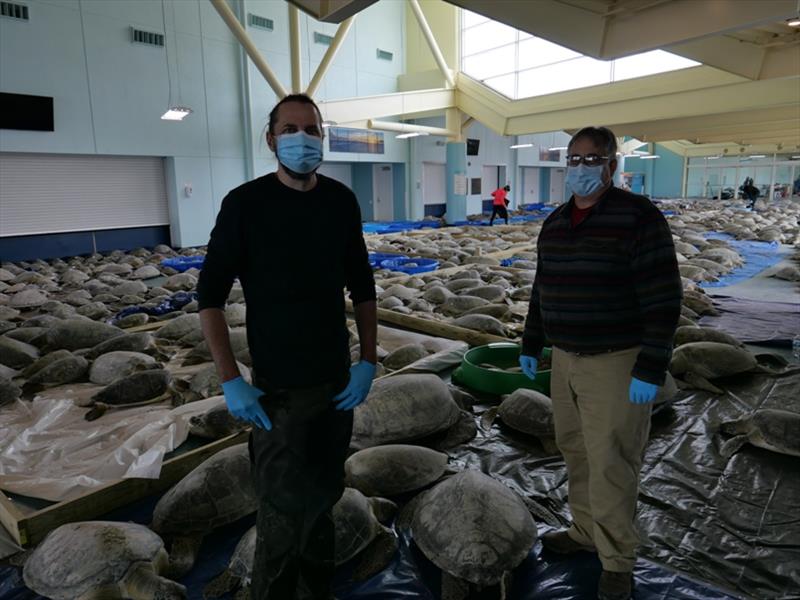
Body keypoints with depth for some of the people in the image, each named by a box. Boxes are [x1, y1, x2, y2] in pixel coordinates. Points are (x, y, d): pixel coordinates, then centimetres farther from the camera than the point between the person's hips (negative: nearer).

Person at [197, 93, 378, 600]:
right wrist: (231, 380, -13)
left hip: (337, 381, 4)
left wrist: (369, 361, 0)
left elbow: (362, 287, 7)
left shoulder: (341, 201, 1)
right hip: (278, 388, -4)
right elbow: (211, 295, -7)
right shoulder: (246, 203, -10)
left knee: (324, 497, 18)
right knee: (285, 513, 3)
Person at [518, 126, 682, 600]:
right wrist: (531, 346, 16)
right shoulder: (556, 223, 7)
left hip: (619, 363, -7)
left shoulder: (639, 217, -15)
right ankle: (586, 532, 37)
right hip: (568, 358, 7)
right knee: (577, 452, 17)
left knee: (610, 464, 1)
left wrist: (650, 370, -21)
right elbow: (543, 290, 14)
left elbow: (664, 300, -18)